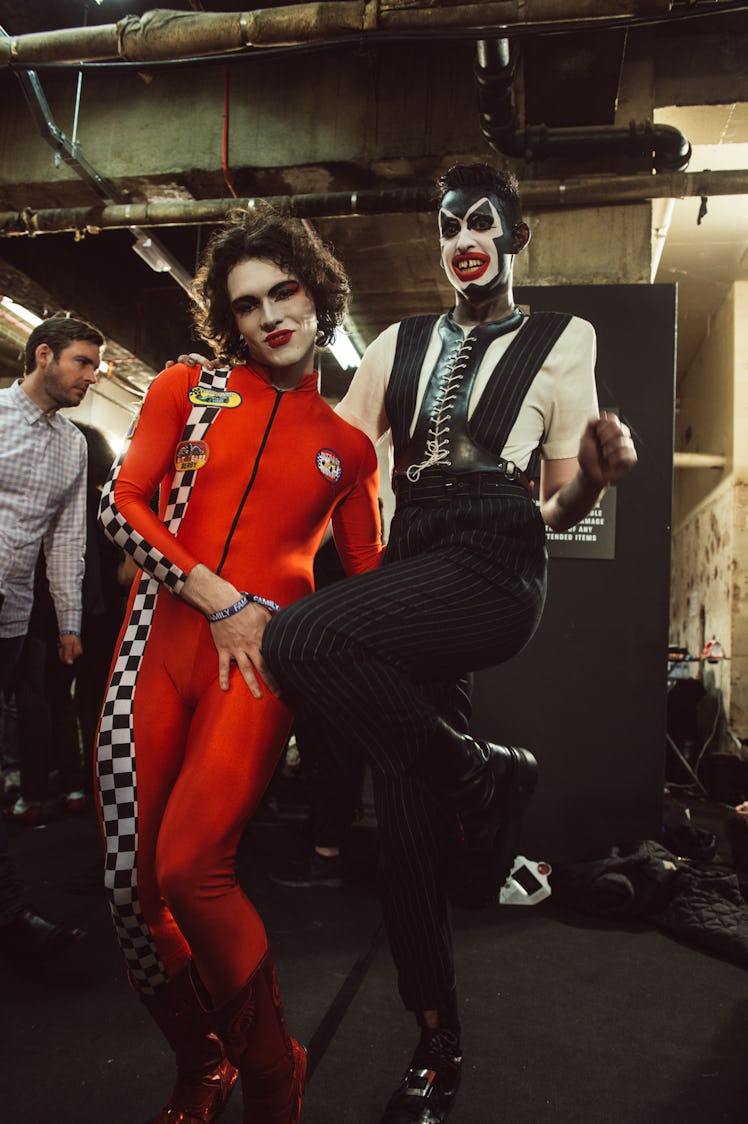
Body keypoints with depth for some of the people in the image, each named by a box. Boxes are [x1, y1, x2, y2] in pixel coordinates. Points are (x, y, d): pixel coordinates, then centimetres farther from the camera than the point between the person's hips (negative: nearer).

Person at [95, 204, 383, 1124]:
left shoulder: (347, 442, 11)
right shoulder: (187, 389, 11)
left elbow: (366, 577, 16)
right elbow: (122, 504, 1)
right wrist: (216, 597, -8)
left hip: (261, 660, -2)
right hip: (160, 640, 3)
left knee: (189, 866, -17)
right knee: (130, 880, 3)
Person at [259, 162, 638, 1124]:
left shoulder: (562, 340, 8)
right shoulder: (399, 345, 18)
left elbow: (558, 504, 7)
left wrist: (595, 477, -15)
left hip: (494, 574, -4)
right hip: (409, 572, 5)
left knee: (300, 640, -29)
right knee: (406, 811, 4)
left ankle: (483, 775, -8)